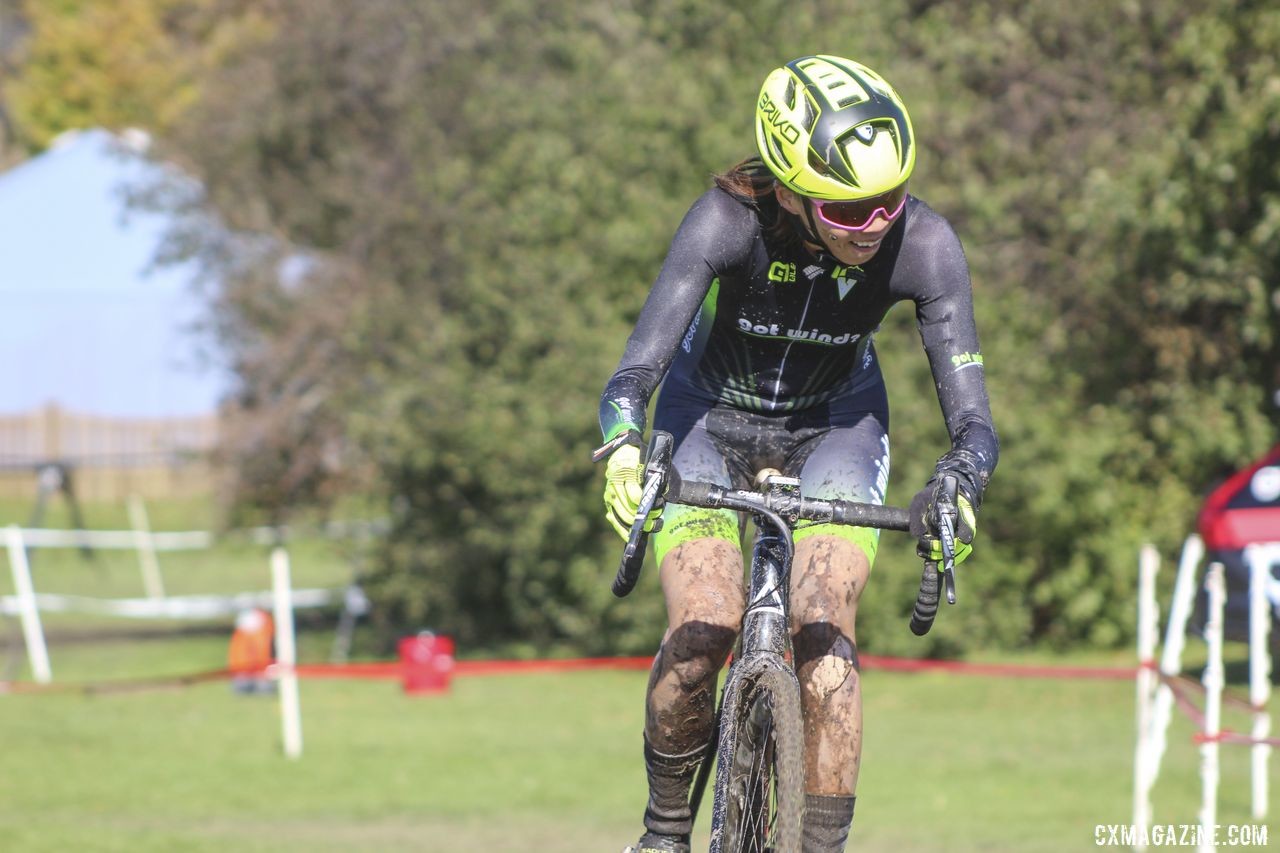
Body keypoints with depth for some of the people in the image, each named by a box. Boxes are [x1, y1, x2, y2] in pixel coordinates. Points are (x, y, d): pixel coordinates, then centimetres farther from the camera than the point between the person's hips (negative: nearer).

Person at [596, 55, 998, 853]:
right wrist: (624, 451, -60)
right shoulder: (729, 220, -34)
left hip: (834, 424, 1)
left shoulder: (923, 245, -29)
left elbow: (973, 418, -29)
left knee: (823, 632, -20)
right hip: (712, 417, -1)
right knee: (702, 631, -18)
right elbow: (637, 370, -38)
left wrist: (957, 488, -51)